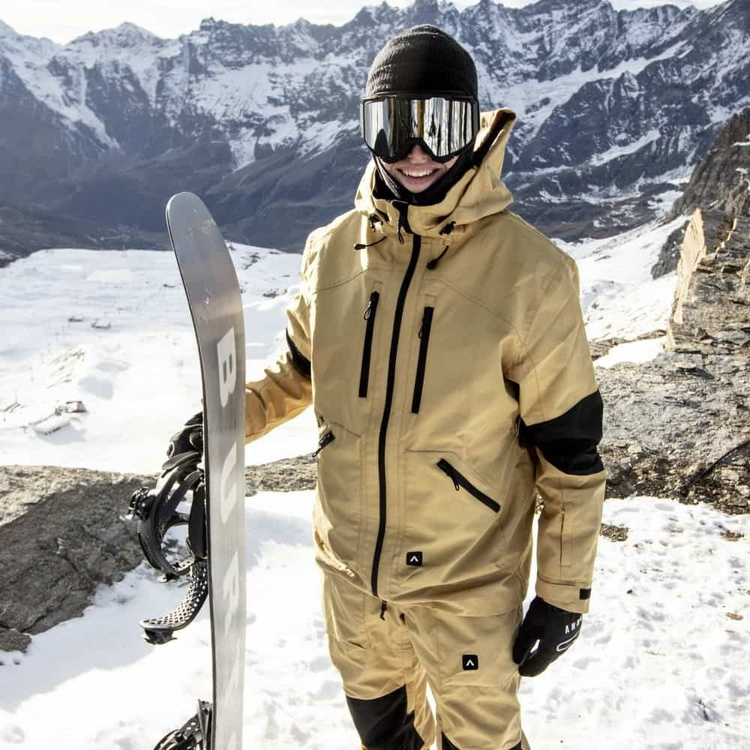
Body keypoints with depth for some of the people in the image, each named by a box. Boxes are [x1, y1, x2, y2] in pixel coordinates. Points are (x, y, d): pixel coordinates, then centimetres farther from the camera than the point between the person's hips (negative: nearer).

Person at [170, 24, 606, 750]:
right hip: (349, 559, 5)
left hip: (466, 577, -4)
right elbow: (301, 368, 11)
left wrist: (564, 594, -8)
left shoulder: (530, 273, -20)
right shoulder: (332, 251, -7)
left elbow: (569, 452, -13)